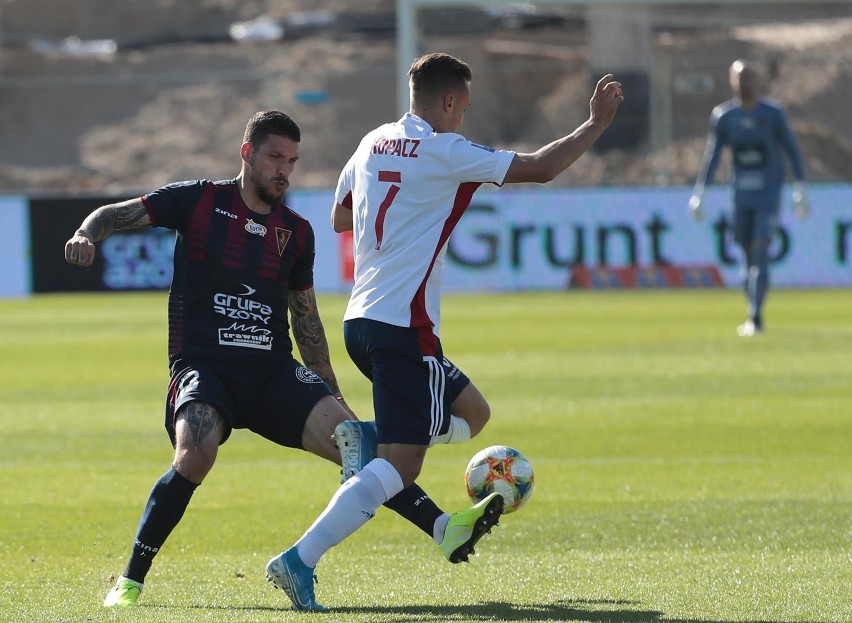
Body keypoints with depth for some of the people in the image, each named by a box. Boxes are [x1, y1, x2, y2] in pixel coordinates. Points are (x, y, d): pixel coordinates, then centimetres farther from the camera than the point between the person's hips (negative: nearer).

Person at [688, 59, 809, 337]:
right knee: (748, 257, 8)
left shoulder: (773, 113, -3)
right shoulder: (722, 116, 2)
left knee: (760, 254, -14)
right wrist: (698, 194, 0)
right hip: (741, 196, 3)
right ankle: (752, 317, 21)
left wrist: (800, 189, 0)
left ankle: (755, 319, -17)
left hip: (769, 195, -3)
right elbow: (711, 157, 6)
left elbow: (792, 150, 4)